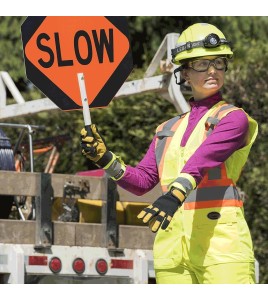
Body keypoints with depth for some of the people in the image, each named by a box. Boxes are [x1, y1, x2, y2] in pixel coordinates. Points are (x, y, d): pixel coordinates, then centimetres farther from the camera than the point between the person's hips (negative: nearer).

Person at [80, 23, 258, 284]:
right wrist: (103, 157, -1)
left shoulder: (234, 118, 4)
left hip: (220, 243, -5)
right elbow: (143, 180, 15)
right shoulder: (167, 130, 22)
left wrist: (175, 194, -32)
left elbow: (204, 159, -15)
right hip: (171, 247, 5)